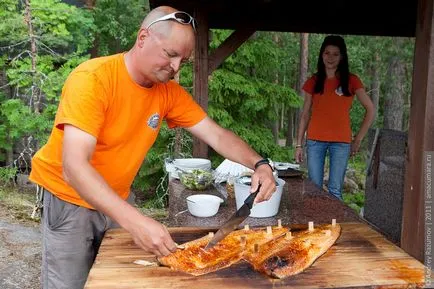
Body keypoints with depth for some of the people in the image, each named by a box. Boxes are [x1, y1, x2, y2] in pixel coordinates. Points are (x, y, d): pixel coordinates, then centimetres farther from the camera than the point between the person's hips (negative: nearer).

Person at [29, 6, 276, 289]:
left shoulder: (169, 92, -9)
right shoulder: (92, 79, -27)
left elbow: (217, 135, -6)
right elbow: (74, 167, -36)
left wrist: (259, 164, -25)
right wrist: (136, 221, -45)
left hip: (119, 200, 5)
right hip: (70, 199, -5)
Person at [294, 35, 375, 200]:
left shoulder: (351, 81, 3)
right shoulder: (313, 81, 8)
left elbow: (370, 109, 5)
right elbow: (305, 115, 10)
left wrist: (358, 139, 1)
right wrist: (299, 144, 6)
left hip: (341, 142, -1)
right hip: (315, 141, 2)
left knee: (335, 191, -1)